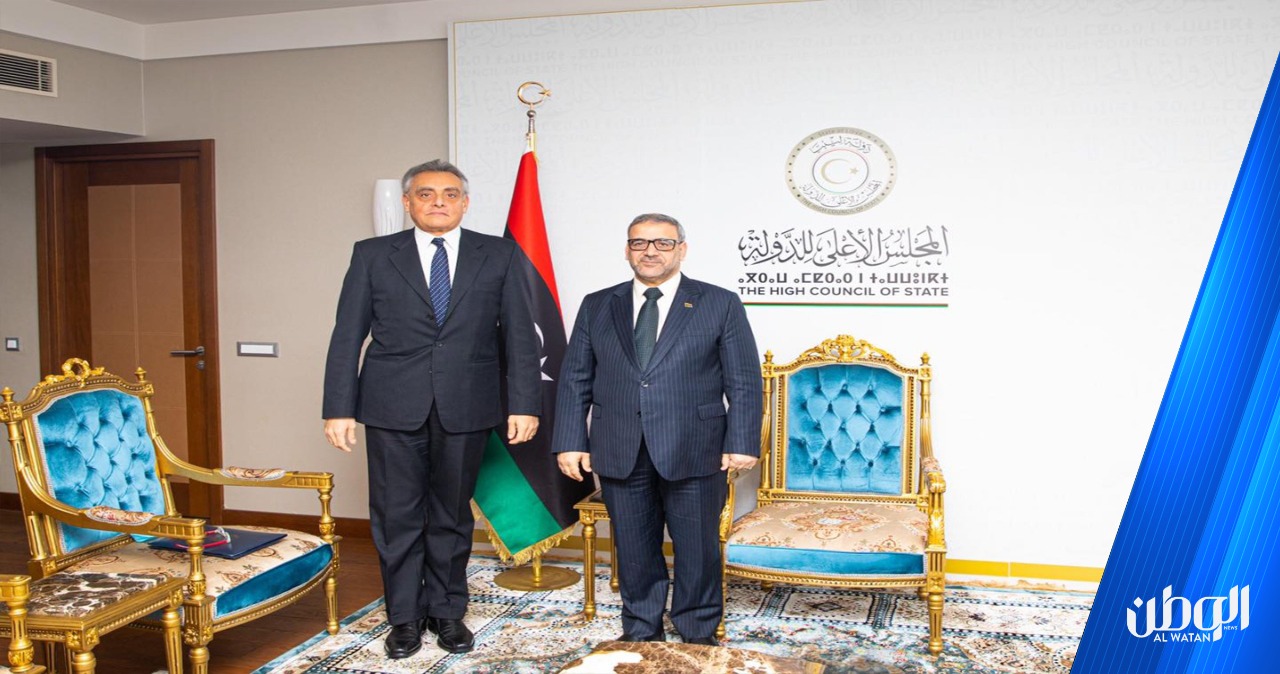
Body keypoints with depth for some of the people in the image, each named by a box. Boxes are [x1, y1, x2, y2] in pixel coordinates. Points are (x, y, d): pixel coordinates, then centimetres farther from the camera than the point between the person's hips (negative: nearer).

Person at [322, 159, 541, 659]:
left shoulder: (500, 256, 5)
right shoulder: (373, 256, 5)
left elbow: (519, 334, 2)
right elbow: (347, 336, 3)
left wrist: (524, 404, -5)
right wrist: (339, 408, -4)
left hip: (466, 407, 0)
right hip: (393, 407, 0)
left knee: (452, 515, 11)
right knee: (397, 516, 6)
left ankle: (447, 612, 27)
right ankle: (405, 617, 23)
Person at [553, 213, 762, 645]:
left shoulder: (720, 304, 3)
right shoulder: (597, 306, 9)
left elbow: (744, 382, 0)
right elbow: (574, 379, 9)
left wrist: (742, 443, -8)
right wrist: (571, 441, 1)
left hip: (694, 453, -2)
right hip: (620, 454, 2)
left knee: (698, 547, 7)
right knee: (633, 547, 11)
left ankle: (698, 633, 26)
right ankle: (642, 629, 29)